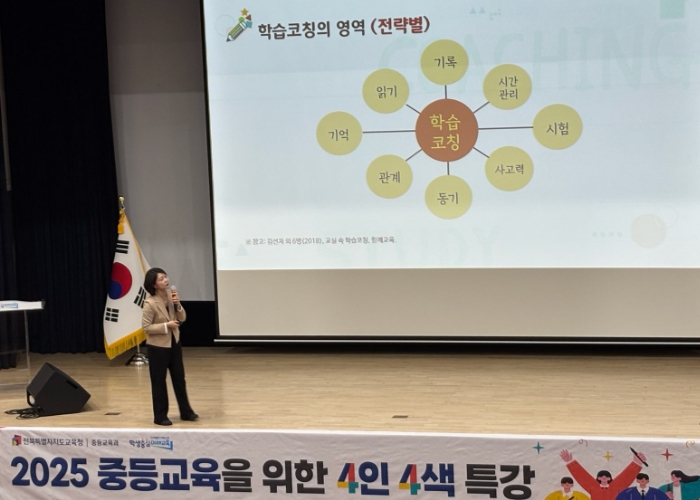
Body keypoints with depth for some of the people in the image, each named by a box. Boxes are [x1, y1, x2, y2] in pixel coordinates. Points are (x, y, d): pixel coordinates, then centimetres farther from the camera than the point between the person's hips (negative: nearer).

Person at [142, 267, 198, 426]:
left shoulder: (170, 295, -1)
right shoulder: (150, 303, -20)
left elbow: (182, 318, 4)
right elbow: (146, 327, -18)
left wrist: (178, 305, -14)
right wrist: (166, 326, -23)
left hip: (174, 343, 6)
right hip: (158, 346, -6)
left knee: (179, 378, 13)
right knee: (159, 382, 5)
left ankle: (186, 411, 24)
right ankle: (160, 416, 16)